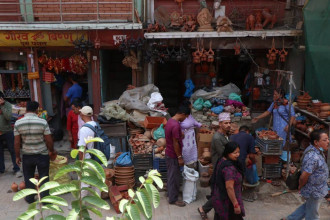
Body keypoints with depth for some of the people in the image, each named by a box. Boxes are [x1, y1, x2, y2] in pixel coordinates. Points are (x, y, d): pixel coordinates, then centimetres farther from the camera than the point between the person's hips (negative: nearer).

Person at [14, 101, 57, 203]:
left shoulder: (18, 123, -9)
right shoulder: (43, 122, -16)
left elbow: (17, 142, -5)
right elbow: (49, 140, -12)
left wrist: (17, 156, 7)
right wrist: (52, 151, 5)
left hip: (27, 155, 2)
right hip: (42, 154, -2)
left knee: (28, 177, 19)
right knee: (44, 177, 11)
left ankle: (30, 198, 32)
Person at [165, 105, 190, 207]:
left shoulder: (170, 121, 5)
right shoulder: (176, 125, -26)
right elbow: (175, 143, -24)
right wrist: (180, 157, -17)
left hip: (169, 153, 10)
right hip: (173, 155, -10)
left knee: (171, 175, 23)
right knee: (174, 176, 3)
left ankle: (171, 192, 39)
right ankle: (173, 199, 15)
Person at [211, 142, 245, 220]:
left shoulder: (221, 160, 1)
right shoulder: (229, 168, -28)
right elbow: (229, 188, -29)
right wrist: (236, 204, -22)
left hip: (219, 197, 9)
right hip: (227, 201, -9)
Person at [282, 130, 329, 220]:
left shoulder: (312, 148, -4)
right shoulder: (313, 158, -35)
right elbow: (303, 177, -30)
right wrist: (301, 186, -11)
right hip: (314, 192, -9)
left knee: (308, 206, 29)